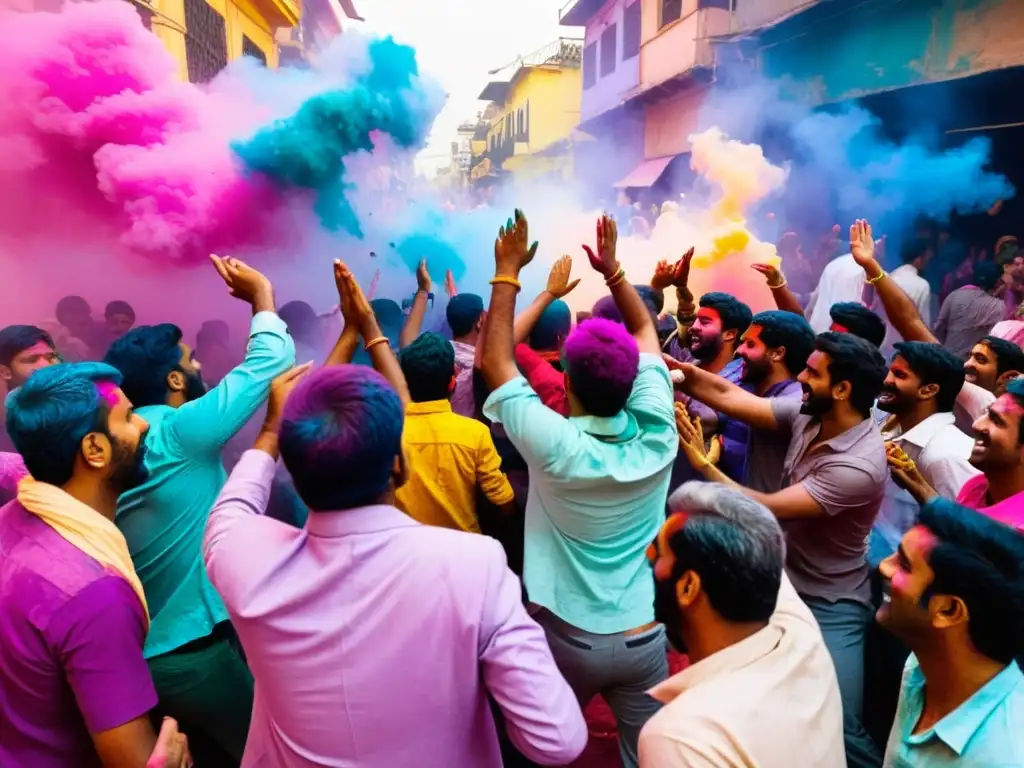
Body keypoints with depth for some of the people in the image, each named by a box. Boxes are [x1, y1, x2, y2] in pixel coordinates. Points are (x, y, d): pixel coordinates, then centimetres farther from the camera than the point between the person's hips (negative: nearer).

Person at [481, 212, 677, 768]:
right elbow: (646, 334, 2)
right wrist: (613, 270, 7)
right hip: (644, 637, 2)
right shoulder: (657, 437, -13)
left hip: (567, 637, -2)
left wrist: (508, 272, -7)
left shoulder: (556, 446, -23)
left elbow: (496, 361, -12)